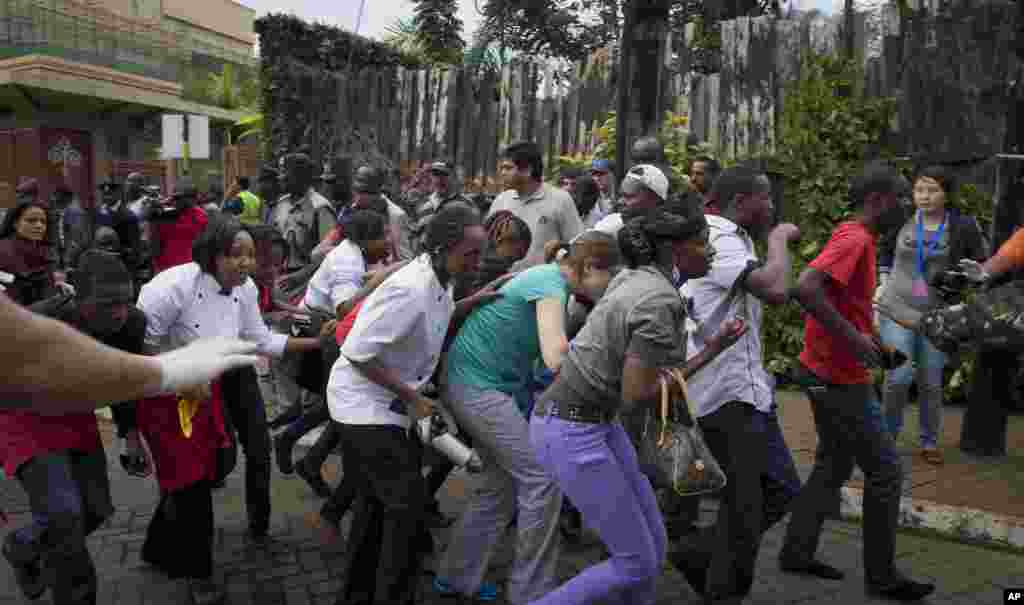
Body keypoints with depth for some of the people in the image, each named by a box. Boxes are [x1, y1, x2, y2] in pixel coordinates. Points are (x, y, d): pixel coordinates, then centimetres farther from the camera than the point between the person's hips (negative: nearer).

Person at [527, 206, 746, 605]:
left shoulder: (632, 277, 5)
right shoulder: (661, 304, -22)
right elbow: (636, 396, -21)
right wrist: (710, 353, -13)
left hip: (596, 421, 9)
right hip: (570, 431, -9)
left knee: (653, 547, 12)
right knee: (637, 564, 0)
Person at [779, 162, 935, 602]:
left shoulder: (854, 237, 12)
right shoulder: (855, 239, -19)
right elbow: (806, 288, -33)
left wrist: (868, 338, 15)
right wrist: (852, 337, -28)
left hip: (827, 373, 10)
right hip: (841, 378, -10)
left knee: (834, 465, 18)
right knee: (886, 470, 1)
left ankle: (797, 553, 25)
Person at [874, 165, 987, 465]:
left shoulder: (963, 226, -5)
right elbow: (885, 250, 16)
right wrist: (883, 283, 9)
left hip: (938, 315, 0)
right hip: (897, 309, 0)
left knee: (931, 382, 8)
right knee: (898, 378, -7)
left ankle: (929, 442, 26)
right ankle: (888, 434, 16)